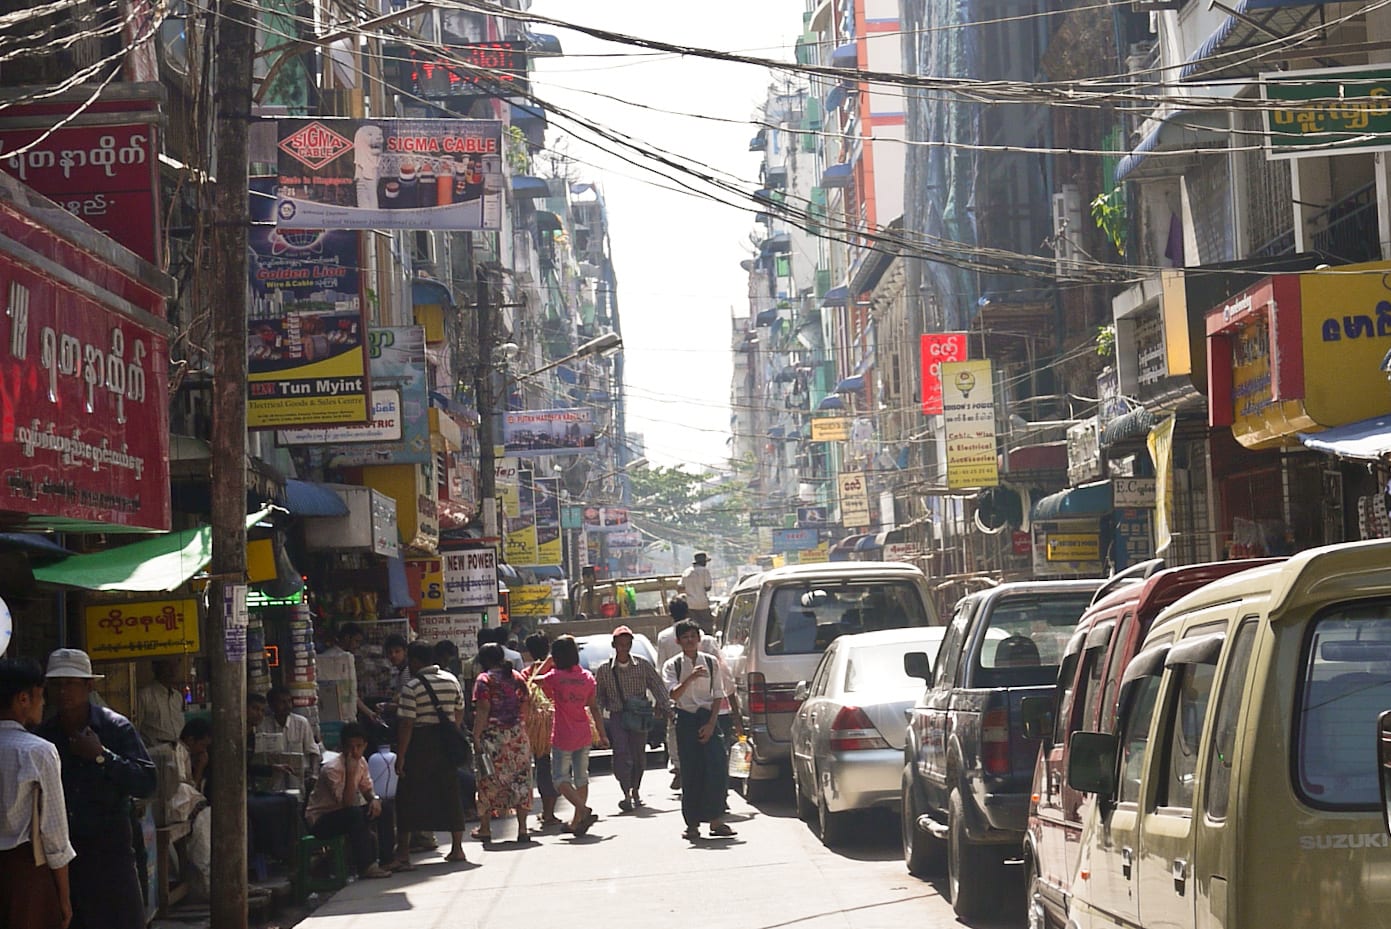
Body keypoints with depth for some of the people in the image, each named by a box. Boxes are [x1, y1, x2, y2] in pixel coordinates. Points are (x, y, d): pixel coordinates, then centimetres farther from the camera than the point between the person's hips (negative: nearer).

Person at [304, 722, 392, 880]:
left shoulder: (361, 762, -1)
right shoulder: (332, 768, -26)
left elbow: (367, 789, 12)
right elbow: (347, 803, -30)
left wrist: (375, 799, -11)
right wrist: (350, 773, -39)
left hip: (341, 814, 8)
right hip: (319, 821, -8)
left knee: (379, 808, -4)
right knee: (354, 814, -33)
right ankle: (366, 866, -27)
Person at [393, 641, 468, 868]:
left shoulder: (412, 687, -12)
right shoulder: (452, 680, 6)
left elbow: (407, 724, -14)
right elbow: (459, 714, 11)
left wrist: (401, 756, -11)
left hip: (420, 744, -5)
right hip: (446, 743, 5)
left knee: (409, 796, 0)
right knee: (450, 792, 13)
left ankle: (403, 853, -3)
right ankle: (457, 848, 16)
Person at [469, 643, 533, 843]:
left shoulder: (484, 680, -5)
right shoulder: (517, 677, 9)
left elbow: (483, 711, -12)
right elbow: (524, 706, 9)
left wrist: (476, 737, -10)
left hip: (492, 736, -4)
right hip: (517, 734, 4)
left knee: (489, 781, 5)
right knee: (520, 780, 6)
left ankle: (485, 828, 11)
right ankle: (522, 828, 3)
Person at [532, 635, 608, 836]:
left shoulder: (555, 677, -13)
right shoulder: (587, 677, 0)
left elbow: (535, 679, 7)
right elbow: (594, 708, 3)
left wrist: (548, 662, 11)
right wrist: (602, 735, 8)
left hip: (563, 737, -5)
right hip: (584, 736, 5)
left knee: (561, 778, 2)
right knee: (581, 778, 13)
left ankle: (584, 811, -18)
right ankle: (576, 822, 18)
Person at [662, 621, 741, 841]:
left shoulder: (712, 662, 6)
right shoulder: (672, 666, 3)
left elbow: (718, 695, 5)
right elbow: (674, 694, -11)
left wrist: (711, 723, -6)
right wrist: (691, 678, -27)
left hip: (709, 717, 1)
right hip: (686, 718, -1)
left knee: (717, 767, -10)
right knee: (690, 773, -1)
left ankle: (716, 819, -4)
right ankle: (692, 824, 5)